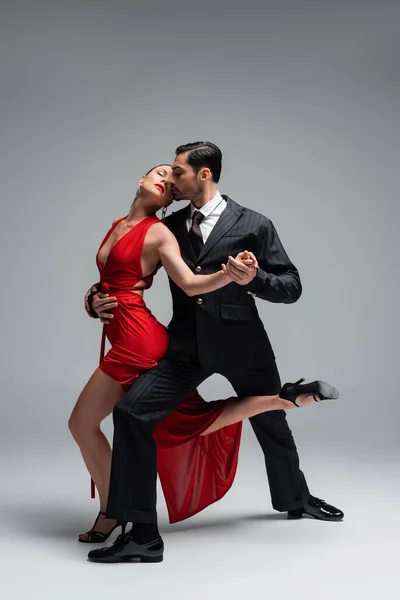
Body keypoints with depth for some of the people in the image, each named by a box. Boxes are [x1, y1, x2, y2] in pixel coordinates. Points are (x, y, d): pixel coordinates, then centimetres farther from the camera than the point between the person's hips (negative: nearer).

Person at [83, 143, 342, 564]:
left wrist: (254, 279, -24)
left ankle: (295, 499, 52)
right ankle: (142, 535, -10)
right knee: (130, 410, -18)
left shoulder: (253, 225, -4)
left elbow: (292, 287, -4)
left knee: (271, 424, 18)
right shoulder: (170, 227, 7)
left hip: (241, 342, -2)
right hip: (187, 345, 2)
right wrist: (99, 296, -3)